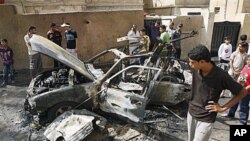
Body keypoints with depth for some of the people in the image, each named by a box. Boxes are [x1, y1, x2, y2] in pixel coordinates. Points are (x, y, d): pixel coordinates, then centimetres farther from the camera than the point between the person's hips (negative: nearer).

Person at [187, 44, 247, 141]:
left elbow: (242, 92, -11)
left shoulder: (221, 76, -24)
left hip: (206, 119, -5)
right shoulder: (196, 70, -11)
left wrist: (223, 108, -12)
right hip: (191, 113, 5)